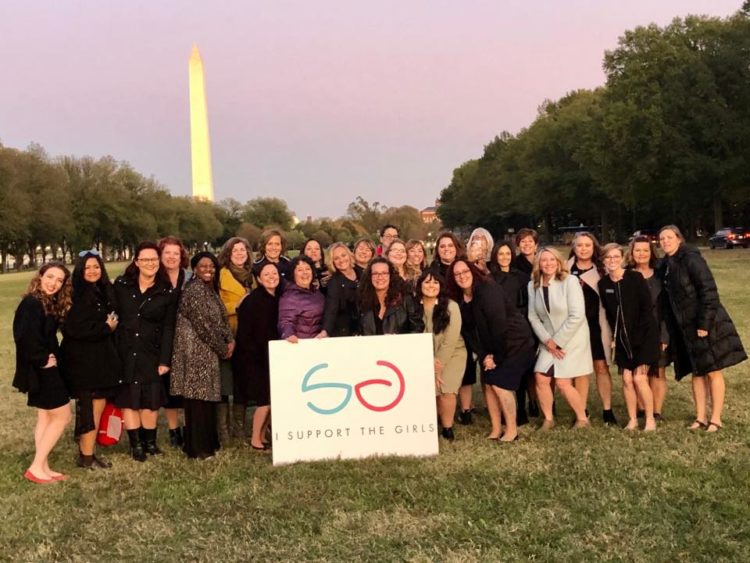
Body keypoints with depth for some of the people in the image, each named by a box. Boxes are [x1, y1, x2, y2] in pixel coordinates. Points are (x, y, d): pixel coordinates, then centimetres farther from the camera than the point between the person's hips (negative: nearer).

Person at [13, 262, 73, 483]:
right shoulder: (32, 304, -20)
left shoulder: (51, 304, 9)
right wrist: (42, 361, -18)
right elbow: (26, 338, -29)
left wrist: (50, 357, 2)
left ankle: (42, 467, 20)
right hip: (40, 370, -10)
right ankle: (36, 467, 2)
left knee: (45, 417, 13)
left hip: (46, 368, 10)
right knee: (62, 416, -4)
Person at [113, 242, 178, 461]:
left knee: (150, 399, 2)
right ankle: (136, 443, 13)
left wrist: (165, 360, -7)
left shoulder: (168, 293, 0)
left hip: (150, 353, 0)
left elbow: (168, 328, -1)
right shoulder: (121, 285, 1)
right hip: (124, 352, 1)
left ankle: (150, 441, 18)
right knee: (128, 398, 3)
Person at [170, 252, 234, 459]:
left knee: (208, 398, 13)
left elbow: (221, 319, 15)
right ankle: (198, 449, 3)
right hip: (195, 351, -9)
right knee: (198, 398, -4)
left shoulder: (210, 289, 14)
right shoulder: (194, 290, -15)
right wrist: (223, 349, -9)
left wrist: (230, 340, -2)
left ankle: (208, 443, 22)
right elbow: (204, 325, -18)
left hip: (208, 352, 9)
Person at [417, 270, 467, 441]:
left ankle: (447, 429, 2)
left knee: (446, 391, -20)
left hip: (453, 354, -2)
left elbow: (450, 341, -16)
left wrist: (438, 368, -15)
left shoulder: (451, 307, -16)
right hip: (427, 357, 2)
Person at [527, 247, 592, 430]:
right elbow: (533, 316, 0)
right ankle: (548, 418, 15)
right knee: (541, 378, -5)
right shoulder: (533, 285, 1)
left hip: (572, 339, -4)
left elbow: (577, 316, -18)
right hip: (550, 341, 4)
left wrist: (558, 341, -16)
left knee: (562, 382, -8)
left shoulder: (570, 281, -13)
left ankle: (582, 418, 14)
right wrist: (548, 341, -11)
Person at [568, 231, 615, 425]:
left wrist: (610, 327, 2)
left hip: (597, 325, 1)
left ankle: (607, 410, 11)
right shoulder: (566, 269, 2)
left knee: (602, 367, 3)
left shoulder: (601, 270, 7)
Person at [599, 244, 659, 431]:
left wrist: (637, 332, -12)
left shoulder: (635, 278, -12)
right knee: (627, 379, 1)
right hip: (622, 338, 4)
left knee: (639, 378, -10)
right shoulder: (603, 284, 1)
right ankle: (632, 419, 15)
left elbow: (647, 308, -11)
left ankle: (650, 419, 5)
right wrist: (614, 335, 2)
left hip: (643, 335, -4)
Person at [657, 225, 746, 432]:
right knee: (697, 373, 11)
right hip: (685, 328, 7)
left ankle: (715, 419, 6)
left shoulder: (691, 259, -12)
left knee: (713, 372, 0)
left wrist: (704, 323, -21)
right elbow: (667, 302, 13)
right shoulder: (664, 266, 10)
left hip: (707, 324, -7)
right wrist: (668, 333, 9)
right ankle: (700, 417, 18)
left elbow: (709, 290, -18)